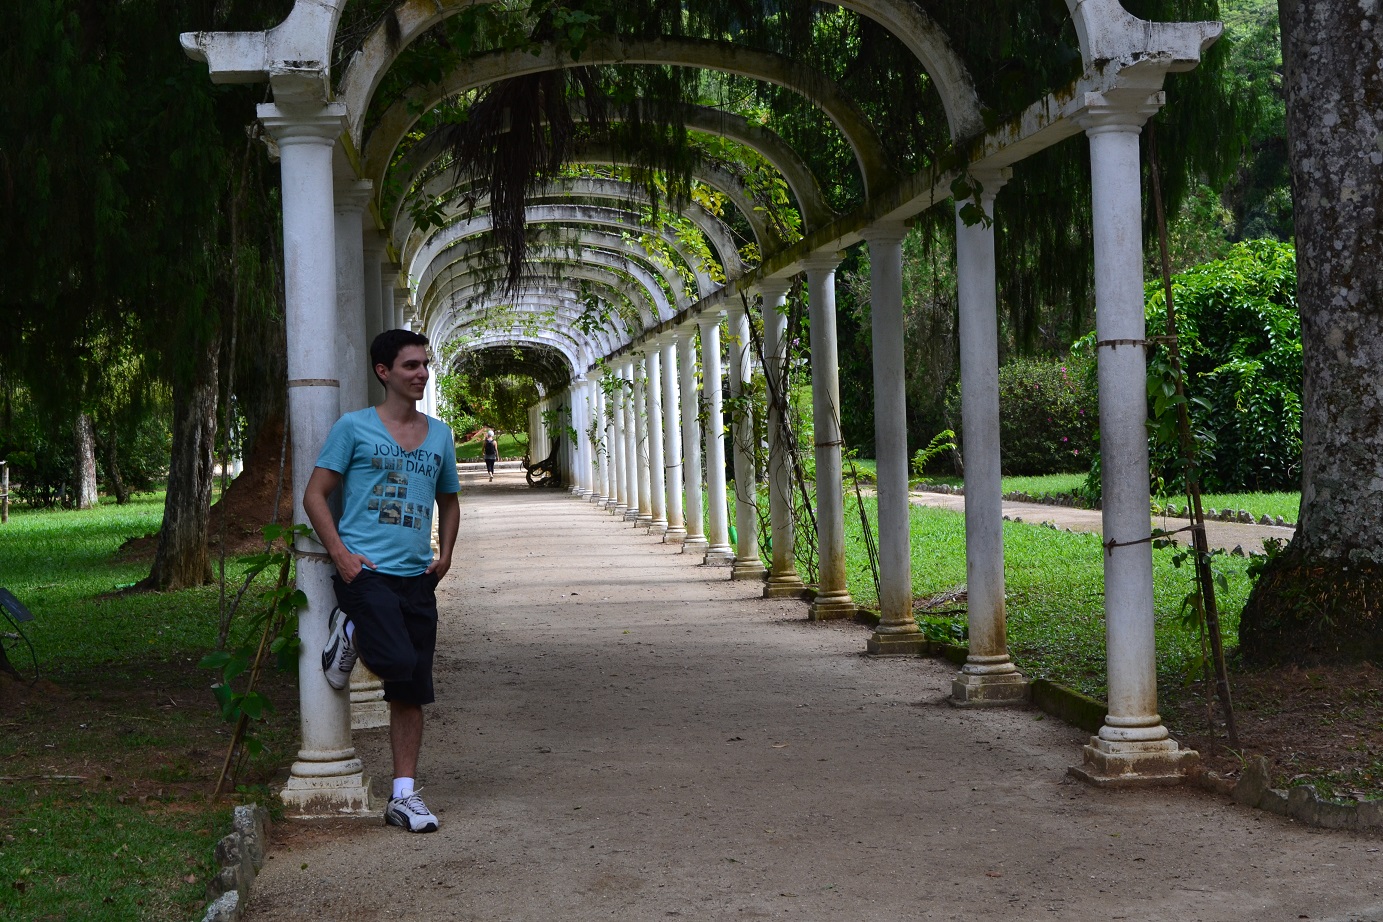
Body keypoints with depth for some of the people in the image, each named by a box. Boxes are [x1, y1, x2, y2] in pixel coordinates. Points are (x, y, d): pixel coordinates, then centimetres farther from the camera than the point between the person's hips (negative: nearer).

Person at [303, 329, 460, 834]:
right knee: (398, 661, -24)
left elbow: (449, 501, 27)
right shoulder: (354, 427, -1)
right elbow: (315, 495, -1)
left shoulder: (439, 435, 15)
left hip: (417, 576, 5)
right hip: (365, 570, -5)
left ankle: (403, 796, 12)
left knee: (411, 691, 5)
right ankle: (350, 630, 8)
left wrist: (444, 555, 11)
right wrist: (340, 553, -12)